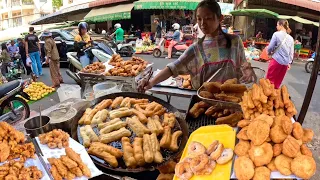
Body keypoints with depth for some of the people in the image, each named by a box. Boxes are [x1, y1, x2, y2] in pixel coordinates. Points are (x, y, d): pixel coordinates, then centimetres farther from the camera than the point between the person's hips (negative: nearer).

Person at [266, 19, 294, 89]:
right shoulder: (291, 38, 8)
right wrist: (289, 62, 17)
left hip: (277, 60, -5)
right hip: (285, 63, 5)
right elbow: (292, 52, 9)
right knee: (278, 81, 14)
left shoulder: (276, 34, -8)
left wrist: (269, 53, 16)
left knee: (270, 79, 6)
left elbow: (270, 47, -5)